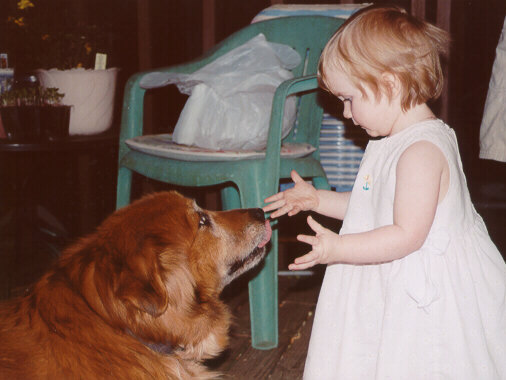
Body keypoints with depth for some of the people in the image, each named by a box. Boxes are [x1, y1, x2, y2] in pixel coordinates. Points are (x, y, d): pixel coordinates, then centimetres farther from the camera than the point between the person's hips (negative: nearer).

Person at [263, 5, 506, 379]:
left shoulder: (422, 151, -23)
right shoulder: (392, 141, 10)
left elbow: (408, 235, -26)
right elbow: (375, 206, 21)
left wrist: (338, 249, -26)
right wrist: (317, 199, 18)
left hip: (426, 291, -10)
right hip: (394, 285, 10)